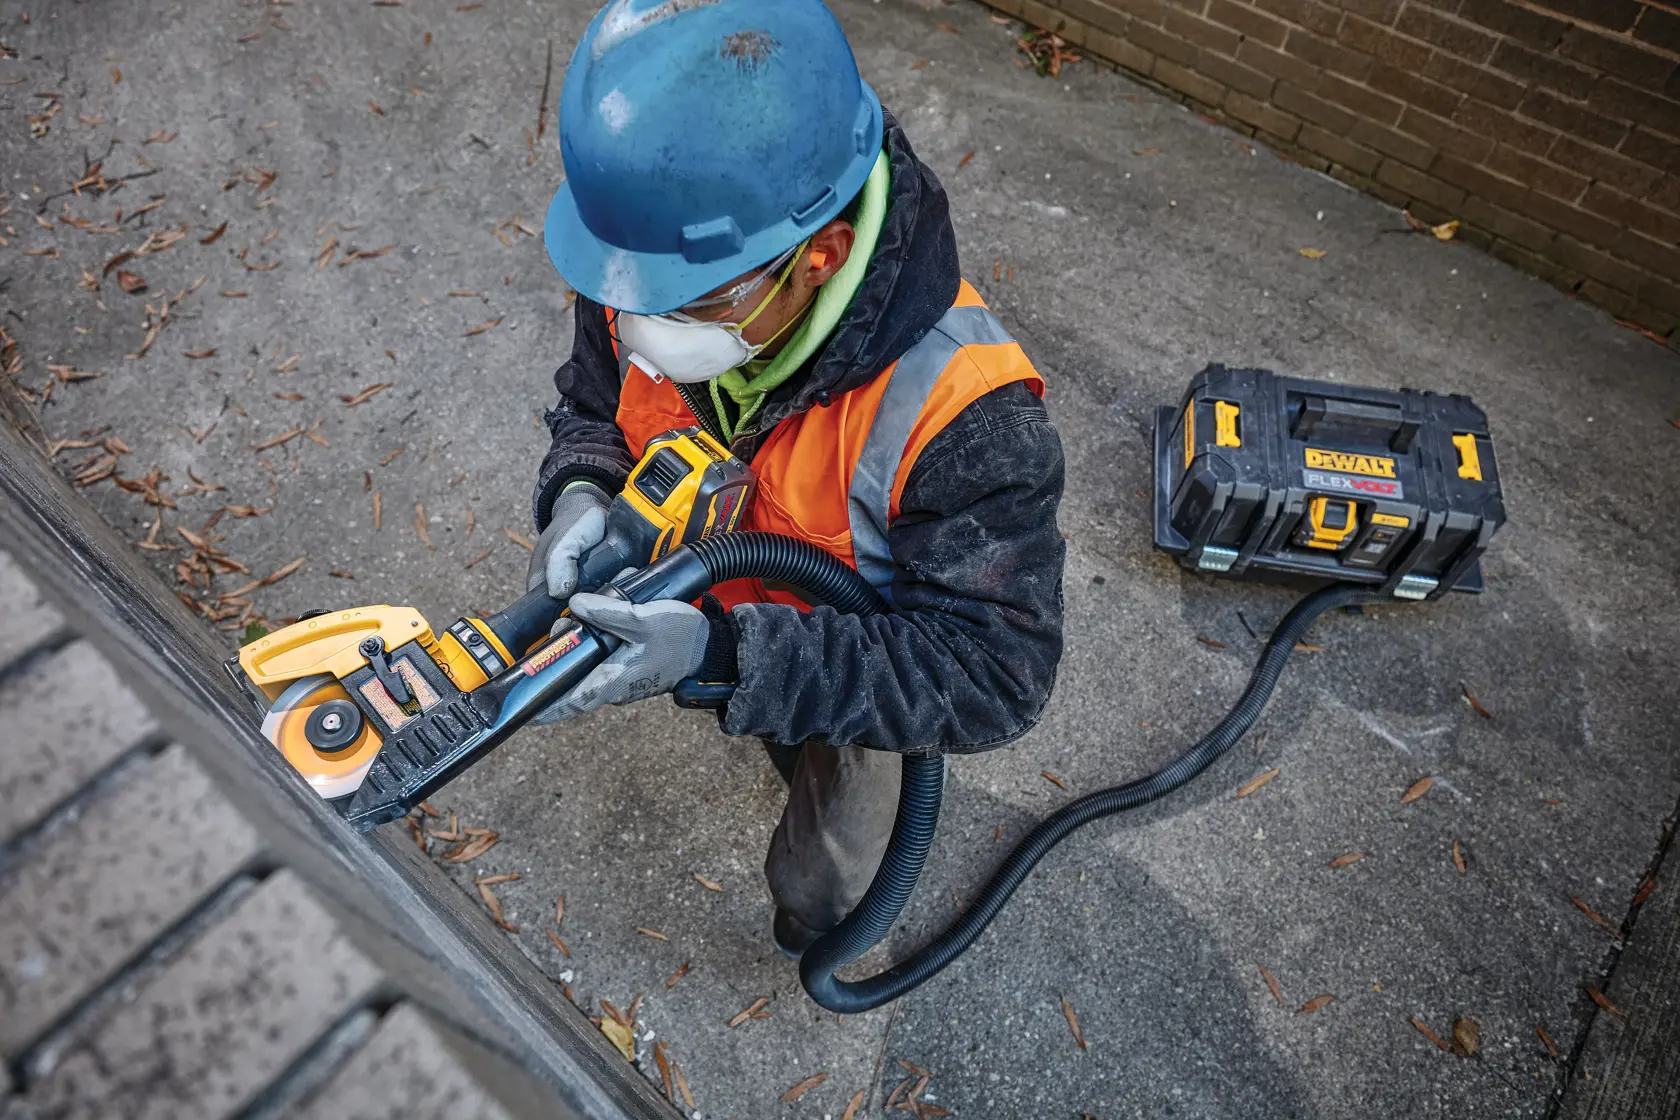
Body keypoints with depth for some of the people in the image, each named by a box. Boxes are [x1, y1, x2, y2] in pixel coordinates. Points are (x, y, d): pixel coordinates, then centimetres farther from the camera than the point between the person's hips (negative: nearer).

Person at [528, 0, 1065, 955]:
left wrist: (724, 652, -51)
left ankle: (820, 920, 67)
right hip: (712, 614, 4)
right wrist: (582, 492, -31)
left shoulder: (961, 418, -46)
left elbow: (993, 678, -40)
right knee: (782, 746, 39)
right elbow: (595, 401, -5)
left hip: (854, 675, -4)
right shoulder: (657, 273, -26)